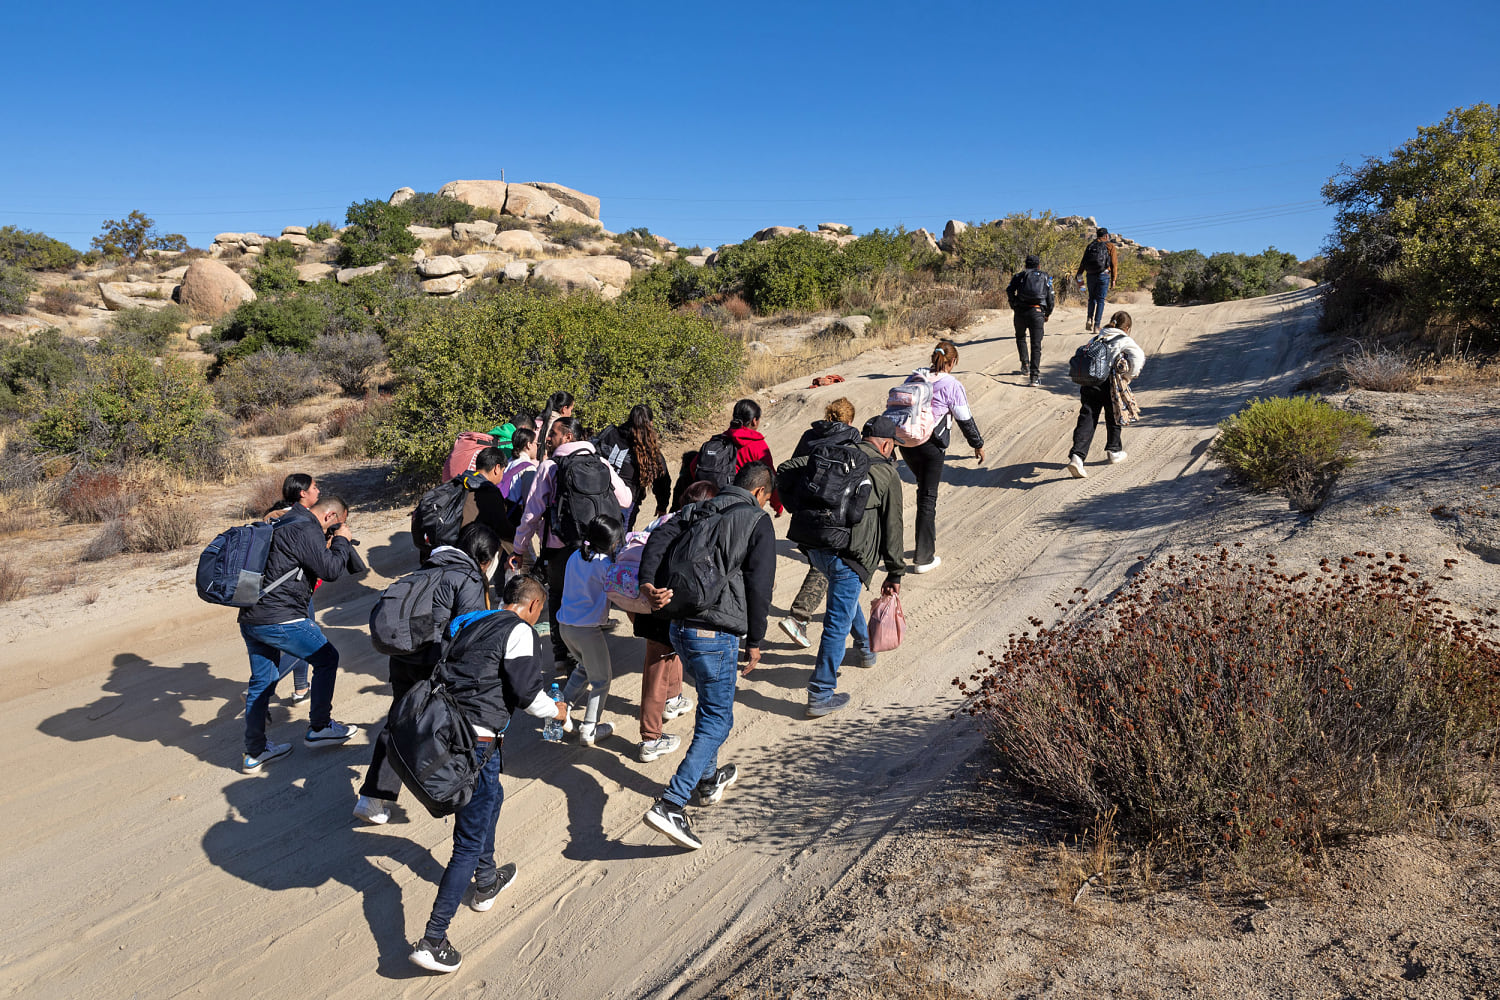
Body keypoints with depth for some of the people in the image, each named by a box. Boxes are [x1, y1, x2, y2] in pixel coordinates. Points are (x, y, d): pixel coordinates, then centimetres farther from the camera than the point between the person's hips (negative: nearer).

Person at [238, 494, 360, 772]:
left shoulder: (285, 523, 18)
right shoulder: (306, 530, -13)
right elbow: (331, 570, -16)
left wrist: (328, 548, 15)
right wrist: (341, 541, -2)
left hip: (250, 618, 10)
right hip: (279, 620, -10)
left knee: (262, 681, 16)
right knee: (327, 658, 7)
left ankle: (254, 753, 23)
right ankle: (319, 728, 14)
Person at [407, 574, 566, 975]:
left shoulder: (469, 624, 17)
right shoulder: (518, 631, -7)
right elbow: (526, 692, -9)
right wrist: (555, 710, 11)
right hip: (477, 741, -9)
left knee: (492, 796, 31)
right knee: (470, 840, 0)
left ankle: (486, 882, 47)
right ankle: (432, 941, 0)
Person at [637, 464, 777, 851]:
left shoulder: (696, 510, 14)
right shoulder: (758, 521, -3)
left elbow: (659, 539, -3)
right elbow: (759, 586, -7)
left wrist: (648, 583, -15)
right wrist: (755, 641, 0)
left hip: (680, 626, 7)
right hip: (716, 633, -7)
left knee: (710, 705, 27)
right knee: (717, 720, 1)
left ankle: (708, 780, 41)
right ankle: (670, 805, -11)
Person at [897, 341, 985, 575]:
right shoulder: (951, 385, -8)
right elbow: (965, 419, -3)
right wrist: (978, 445, 11)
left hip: (905, 442, 6)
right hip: (930, 447, -6)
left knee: (924, 488, 25)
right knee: (928, 498, 1)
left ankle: (928, 540, 34)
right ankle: (924, 558, 5)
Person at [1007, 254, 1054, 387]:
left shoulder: (1020, 275, 15)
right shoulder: (1046, 277, 18)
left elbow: (1009, 290, 0)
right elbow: (1051, 298, 12)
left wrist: (1013, 306, 10)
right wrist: (1048, 314, 23)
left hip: (1020, 311, 0)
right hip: (1037, 311, 0)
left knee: (1020, 337, 27)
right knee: (1036, 345, -2)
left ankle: (1025, 364, 18)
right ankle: (1035, 376, -11)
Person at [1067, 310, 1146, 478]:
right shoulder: (1125, 340, 6)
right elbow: (1138, 356, -11)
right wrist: (1128, 377, 0)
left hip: (1087, 381, 4)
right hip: (1108, 383, -4)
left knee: (1087, 419, -2)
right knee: (1113, 417, 19)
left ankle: (1077, 456, -19)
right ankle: (1114, 451, 35)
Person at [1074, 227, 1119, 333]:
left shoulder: (1090, 245, 11)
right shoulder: (1110, 246, 2)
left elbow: (1083, 262, 7)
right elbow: (1114, 264, -1)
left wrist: (1078, 274, 9)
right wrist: (1113, 279, 1)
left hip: (1090, 276, 3)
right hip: (1103, 276, -3)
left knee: (1092, 298, 17)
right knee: (1100, 300, 1)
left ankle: (1089, 319, -1)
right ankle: (1097, 325, -3)